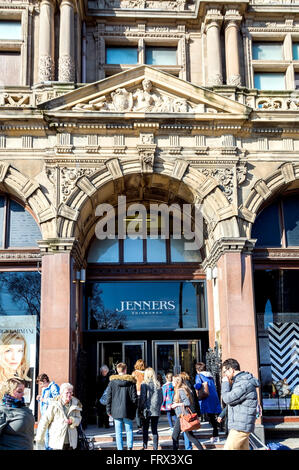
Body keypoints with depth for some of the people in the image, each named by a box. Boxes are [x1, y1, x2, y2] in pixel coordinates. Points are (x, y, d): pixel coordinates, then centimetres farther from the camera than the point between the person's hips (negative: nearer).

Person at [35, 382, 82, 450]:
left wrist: (72, 421, -14)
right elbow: (44, 421, -4)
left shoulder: (75, 404, 2)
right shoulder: (54, 405, -9)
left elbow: (79, 419, 11)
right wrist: (39, 439, -1)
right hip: (58, 441, -4)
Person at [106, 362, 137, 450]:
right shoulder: (131, 381, -3)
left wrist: (109, 410, 9)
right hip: (127, 411, 0)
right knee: (129, 430, 11)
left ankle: (120, 448, 7)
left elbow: (109, 397, 1)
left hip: (116, 411, 0)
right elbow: (134, 397, -1)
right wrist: (134, 410, 8)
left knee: (118, 432, 8)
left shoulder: (112, 381, -1)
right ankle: (129, 447, -3)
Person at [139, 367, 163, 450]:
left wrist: (140, 408, -1)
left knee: (145, 429, 7)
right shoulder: (158, 384, 3)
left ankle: (145, 446, 5)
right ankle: (155, 447, 8)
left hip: (147, 410, -3)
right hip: (156, 410, 4)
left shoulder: (144, 384, -8)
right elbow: (161, 397, 6)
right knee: (154, 430, 9)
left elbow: (142, 397, -10)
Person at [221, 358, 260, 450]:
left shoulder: (244, 383, -17)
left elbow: (228, 399, -20)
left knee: (228, 448, -9)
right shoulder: (239, 381, 17)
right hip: (239, 426, 10)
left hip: (240, 427, -10)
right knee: (244, 448, 12)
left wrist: (225, 383, -6)